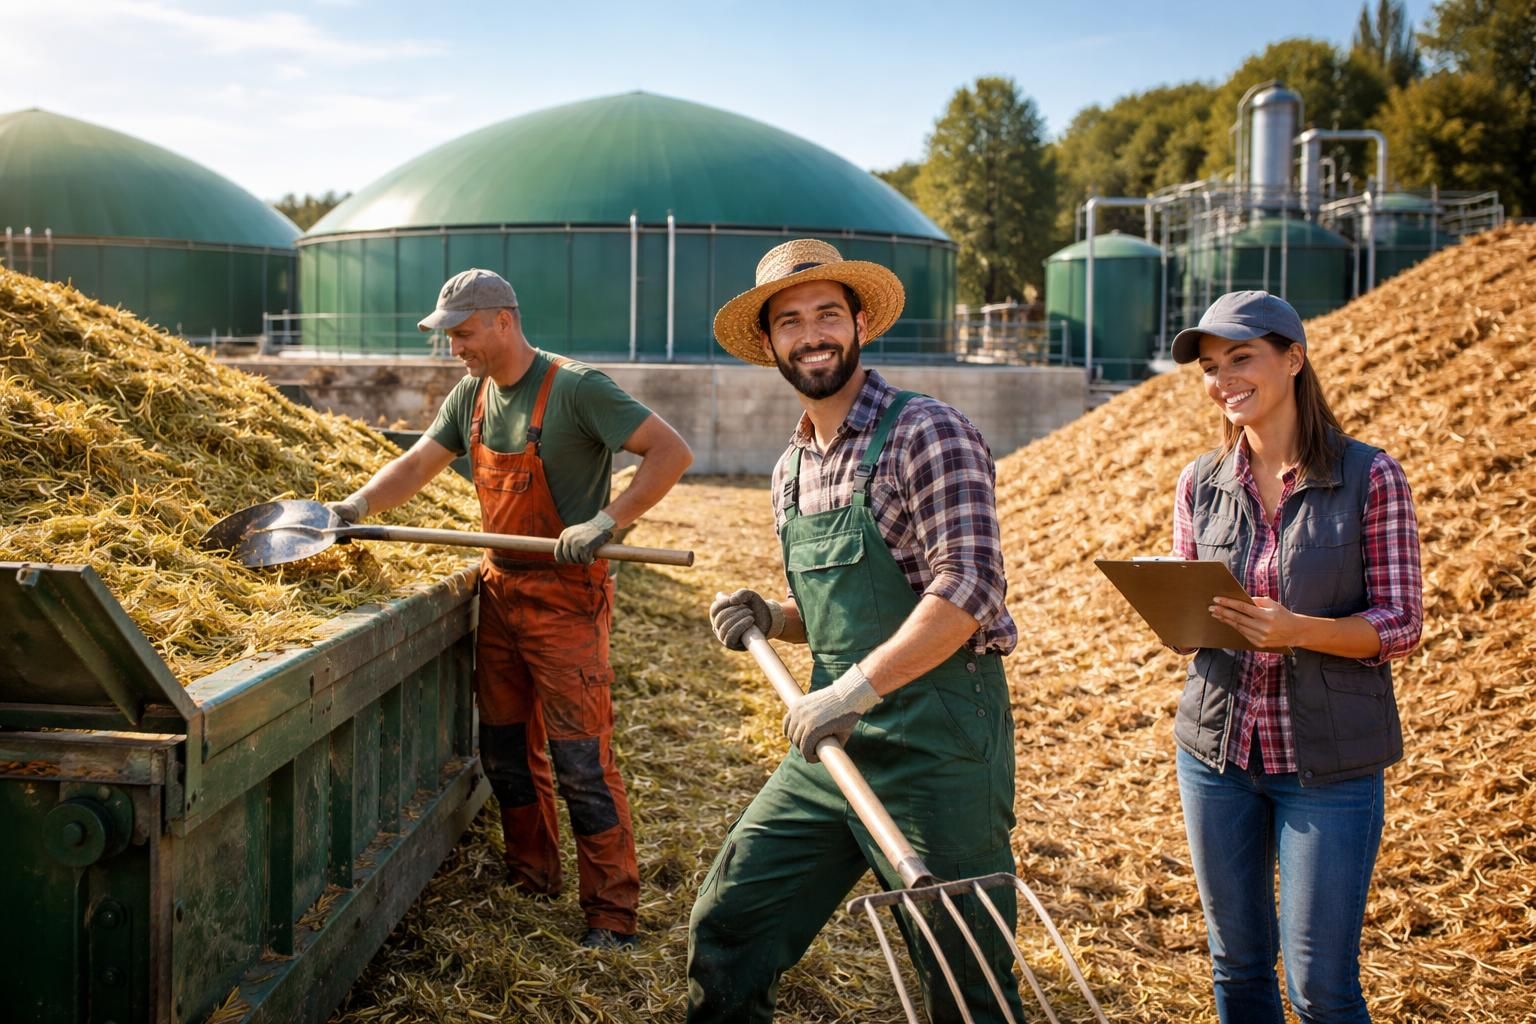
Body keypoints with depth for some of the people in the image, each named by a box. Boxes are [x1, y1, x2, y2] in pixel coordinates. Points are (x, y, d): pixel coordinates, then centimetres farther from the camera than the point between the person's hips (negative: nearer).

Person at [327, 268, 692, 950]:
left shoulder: (575, 389, -16)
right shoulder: (471, 395, 7)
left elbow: (671, 452, -21)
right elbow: (417, 465, 12)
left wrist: (605, 522, -27)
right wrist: (355, 508, -4)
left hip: (564, 596, -8)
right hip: (500, 588, 8)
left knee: (580, 760, -6)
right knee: (505, 751, 15)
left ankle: (612, 916, 4)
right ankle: (532, 882, 32)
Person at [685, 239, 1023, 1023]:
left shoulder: (926, 434, -11)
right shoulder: (791, 469, 12)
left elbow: (968, 589, -21)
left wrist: (856, 688, -24)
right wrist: (770, 619, 3)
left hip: (936, 740, -7)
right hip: (834, 743, 7)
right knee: (725, 927, 11)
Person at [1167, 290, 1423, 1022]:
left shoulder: (1371, 478, -7)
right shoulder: (1200, 484, 4)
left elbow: (1402, 625, -7)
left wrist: (1297, 630, -25)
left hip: (1328, 762, -3)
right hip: (1216, 749, 4)